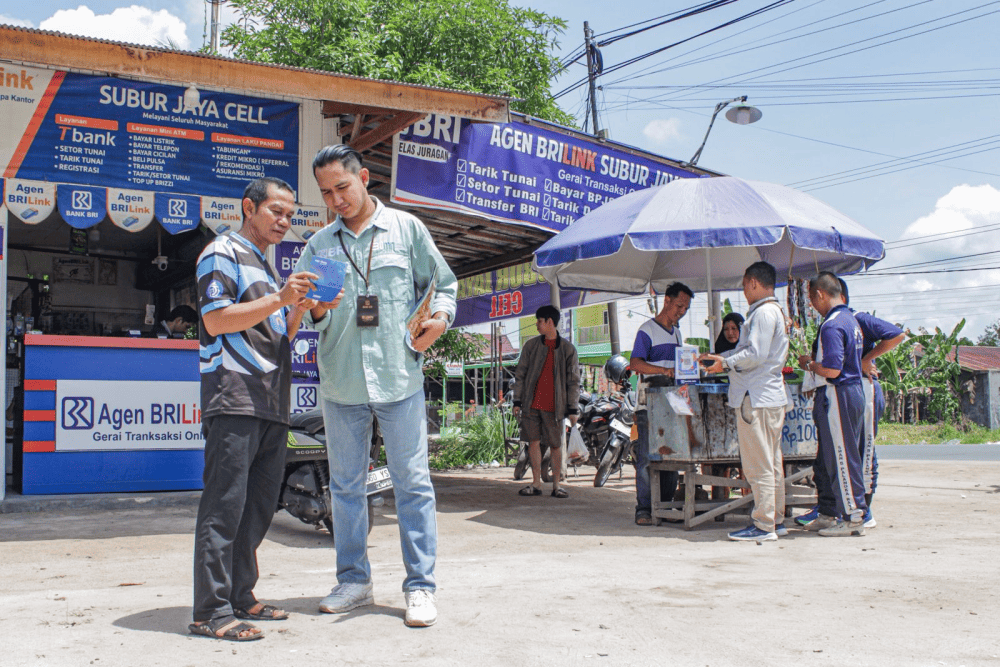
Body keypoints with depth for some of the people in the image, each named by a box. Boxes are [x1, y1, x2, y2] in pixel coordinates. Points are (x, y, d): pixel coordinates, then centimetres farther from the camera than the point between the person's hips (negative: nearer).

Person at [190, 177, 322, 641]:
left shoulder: (267, 268, 27)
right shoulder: (223, 252, 1)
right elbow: (216, 320, -11)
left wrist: (298, 310, 7)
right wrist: (278, 299, -17)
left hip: (272, 404, 9)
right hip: (233, 398, -9)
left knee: (259, 506, 10)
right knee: (225, 504, -9)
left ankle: (240, 597, 18)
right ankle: (212, 611, -7)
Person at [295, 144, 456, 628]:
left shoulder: (405, 228, 6)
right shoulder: (319, 245, 11)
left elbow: (442, 283, 11)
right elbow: (306, 314, 6)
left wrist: (439, 317, -8)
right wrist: (318, 309, -16)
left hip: (399, 376, -3)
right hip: (340, 383, 3)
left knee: (412, 482, 0)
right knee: (345, 484, 10)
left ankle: (420, 586, 8)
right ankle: (354, 581, 23)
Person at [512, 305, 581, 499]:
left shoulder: (568, 349, 2)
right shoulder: (531, 345, 7)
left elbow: (573, 381, 3)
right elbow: (520, 375, 9)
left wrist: (573, 408, -2)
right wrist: (517, 401, 2)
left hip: (554, 406, -2)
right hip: (531, 403, 2)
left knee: (556, 445, 3)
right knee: (533, 442, 2)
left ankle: (556, 485, 12)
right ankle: (536, 484, 9)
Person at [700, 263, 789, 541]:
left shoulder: (764, 312, -15)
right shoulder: (774, 311, 18)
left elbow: (755, 355, -21)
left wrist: (725, 363, -9)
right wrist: (719, 356, 20)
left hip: (756, 398, -10)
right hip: (771, 396, 10)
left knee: (758, 465, -6)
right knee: (772, 462, 14)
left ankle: (763, 526, -2)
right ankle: (776, 519, 21)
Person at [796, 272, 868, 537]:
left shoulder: (832, 325, -18)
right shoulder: (851, 320, 14)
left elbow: (832, 369, -24)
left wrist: (809, 364, -7)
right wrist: (813, 363, 19)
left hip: (837, 396, -10)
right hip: (853, 391, 10)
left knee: (842, 458, -3)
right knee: (826, 458, 16)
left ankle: (853, 517, 3)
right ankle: (828, 514, 23)